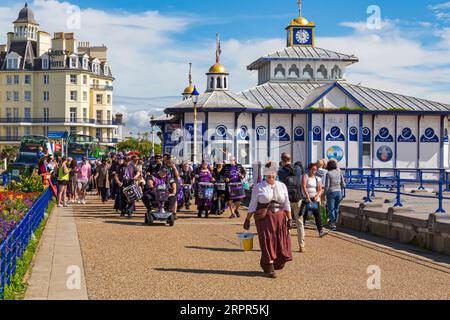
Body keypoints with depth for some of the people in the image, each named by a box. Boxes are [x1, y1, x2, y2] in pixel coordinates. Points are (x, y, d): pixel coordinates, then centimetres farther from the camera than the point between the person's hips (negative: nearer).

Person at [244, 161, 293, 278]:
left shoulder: (282, 186, 9)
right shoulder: (259, 187, -1)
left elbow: (286, 204, 10)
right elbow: (253, 204, -1)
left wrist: (289, 218, 5)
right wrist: (247, 219, -3)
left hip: (279, 217, 4)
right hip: (264, 217, -4)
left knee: (281, 242, 5)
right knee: (267, 242, -4)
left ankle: (276, 264, 25)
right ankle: (269, 268, 2)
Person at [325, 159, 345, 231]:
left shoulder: (329, 173, -11)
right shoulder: (339, 172, 1)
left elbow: (327, 185, -12)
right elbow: (343, 184, 4)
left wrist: (325, 194, -2)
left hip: (331, 192, -4)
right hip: (339, 192, 4)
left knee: (331, 209, 2)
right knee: (336, 208, 16)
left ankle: (333, 225, -3)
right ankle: (334, 222, 26)